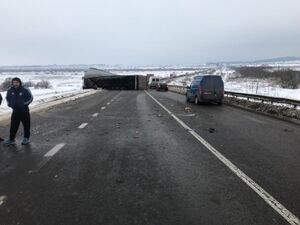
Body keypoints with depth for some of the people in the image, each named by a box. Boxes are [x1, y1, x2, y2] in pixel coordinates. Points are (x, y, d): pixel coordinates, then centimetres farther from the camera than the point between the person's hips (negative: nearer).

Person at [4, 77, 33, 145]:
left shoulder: (25, 90, -11)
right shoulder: (10, 90, 1)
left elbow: (30, 98, -5)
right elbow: (7, 98, 18)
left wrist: (25, 104, -10)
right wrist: (9, 104, 6)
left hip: (24, 111, -3)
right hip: (15, 111, 3)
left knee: (26, 125, 6)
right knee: (13, 126, 6)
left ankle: (26, 138, 21)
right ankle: (11, 139, 15)